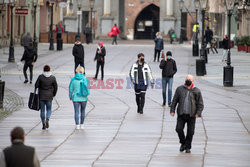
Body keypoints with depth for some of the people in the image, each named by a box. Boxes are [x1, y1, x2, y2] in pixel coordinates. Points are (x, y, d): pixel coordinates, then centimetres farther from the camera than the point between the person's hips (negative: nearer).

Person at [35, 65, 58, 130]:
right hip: (49, 96, 1)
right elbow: (55, 87, 3)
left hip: (41, 96, -1)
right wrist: (53, 94, 16)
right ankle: (47, 119, -16)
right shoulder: (53, 78, -2)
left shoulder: (40, 77, -7)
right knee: (49, 109, 12)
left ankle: (43, 124, 6)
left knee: (42, 110, 8)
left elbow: (36, 85, -7)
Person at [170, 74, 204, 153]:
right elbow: (174, 100, 11)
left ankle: (188, 147, 15)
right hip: (181, 114, 1)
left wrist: (198, 113, -10)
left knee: (190, 132, 1)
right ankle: (183, 143, 14)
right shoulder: (179, 89, 8)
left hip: (191, 115, -1)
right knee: (179, 129, -10)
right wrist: (172, 110, 0)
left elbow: (200, 104, 3)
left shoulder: (196, 91, 4)